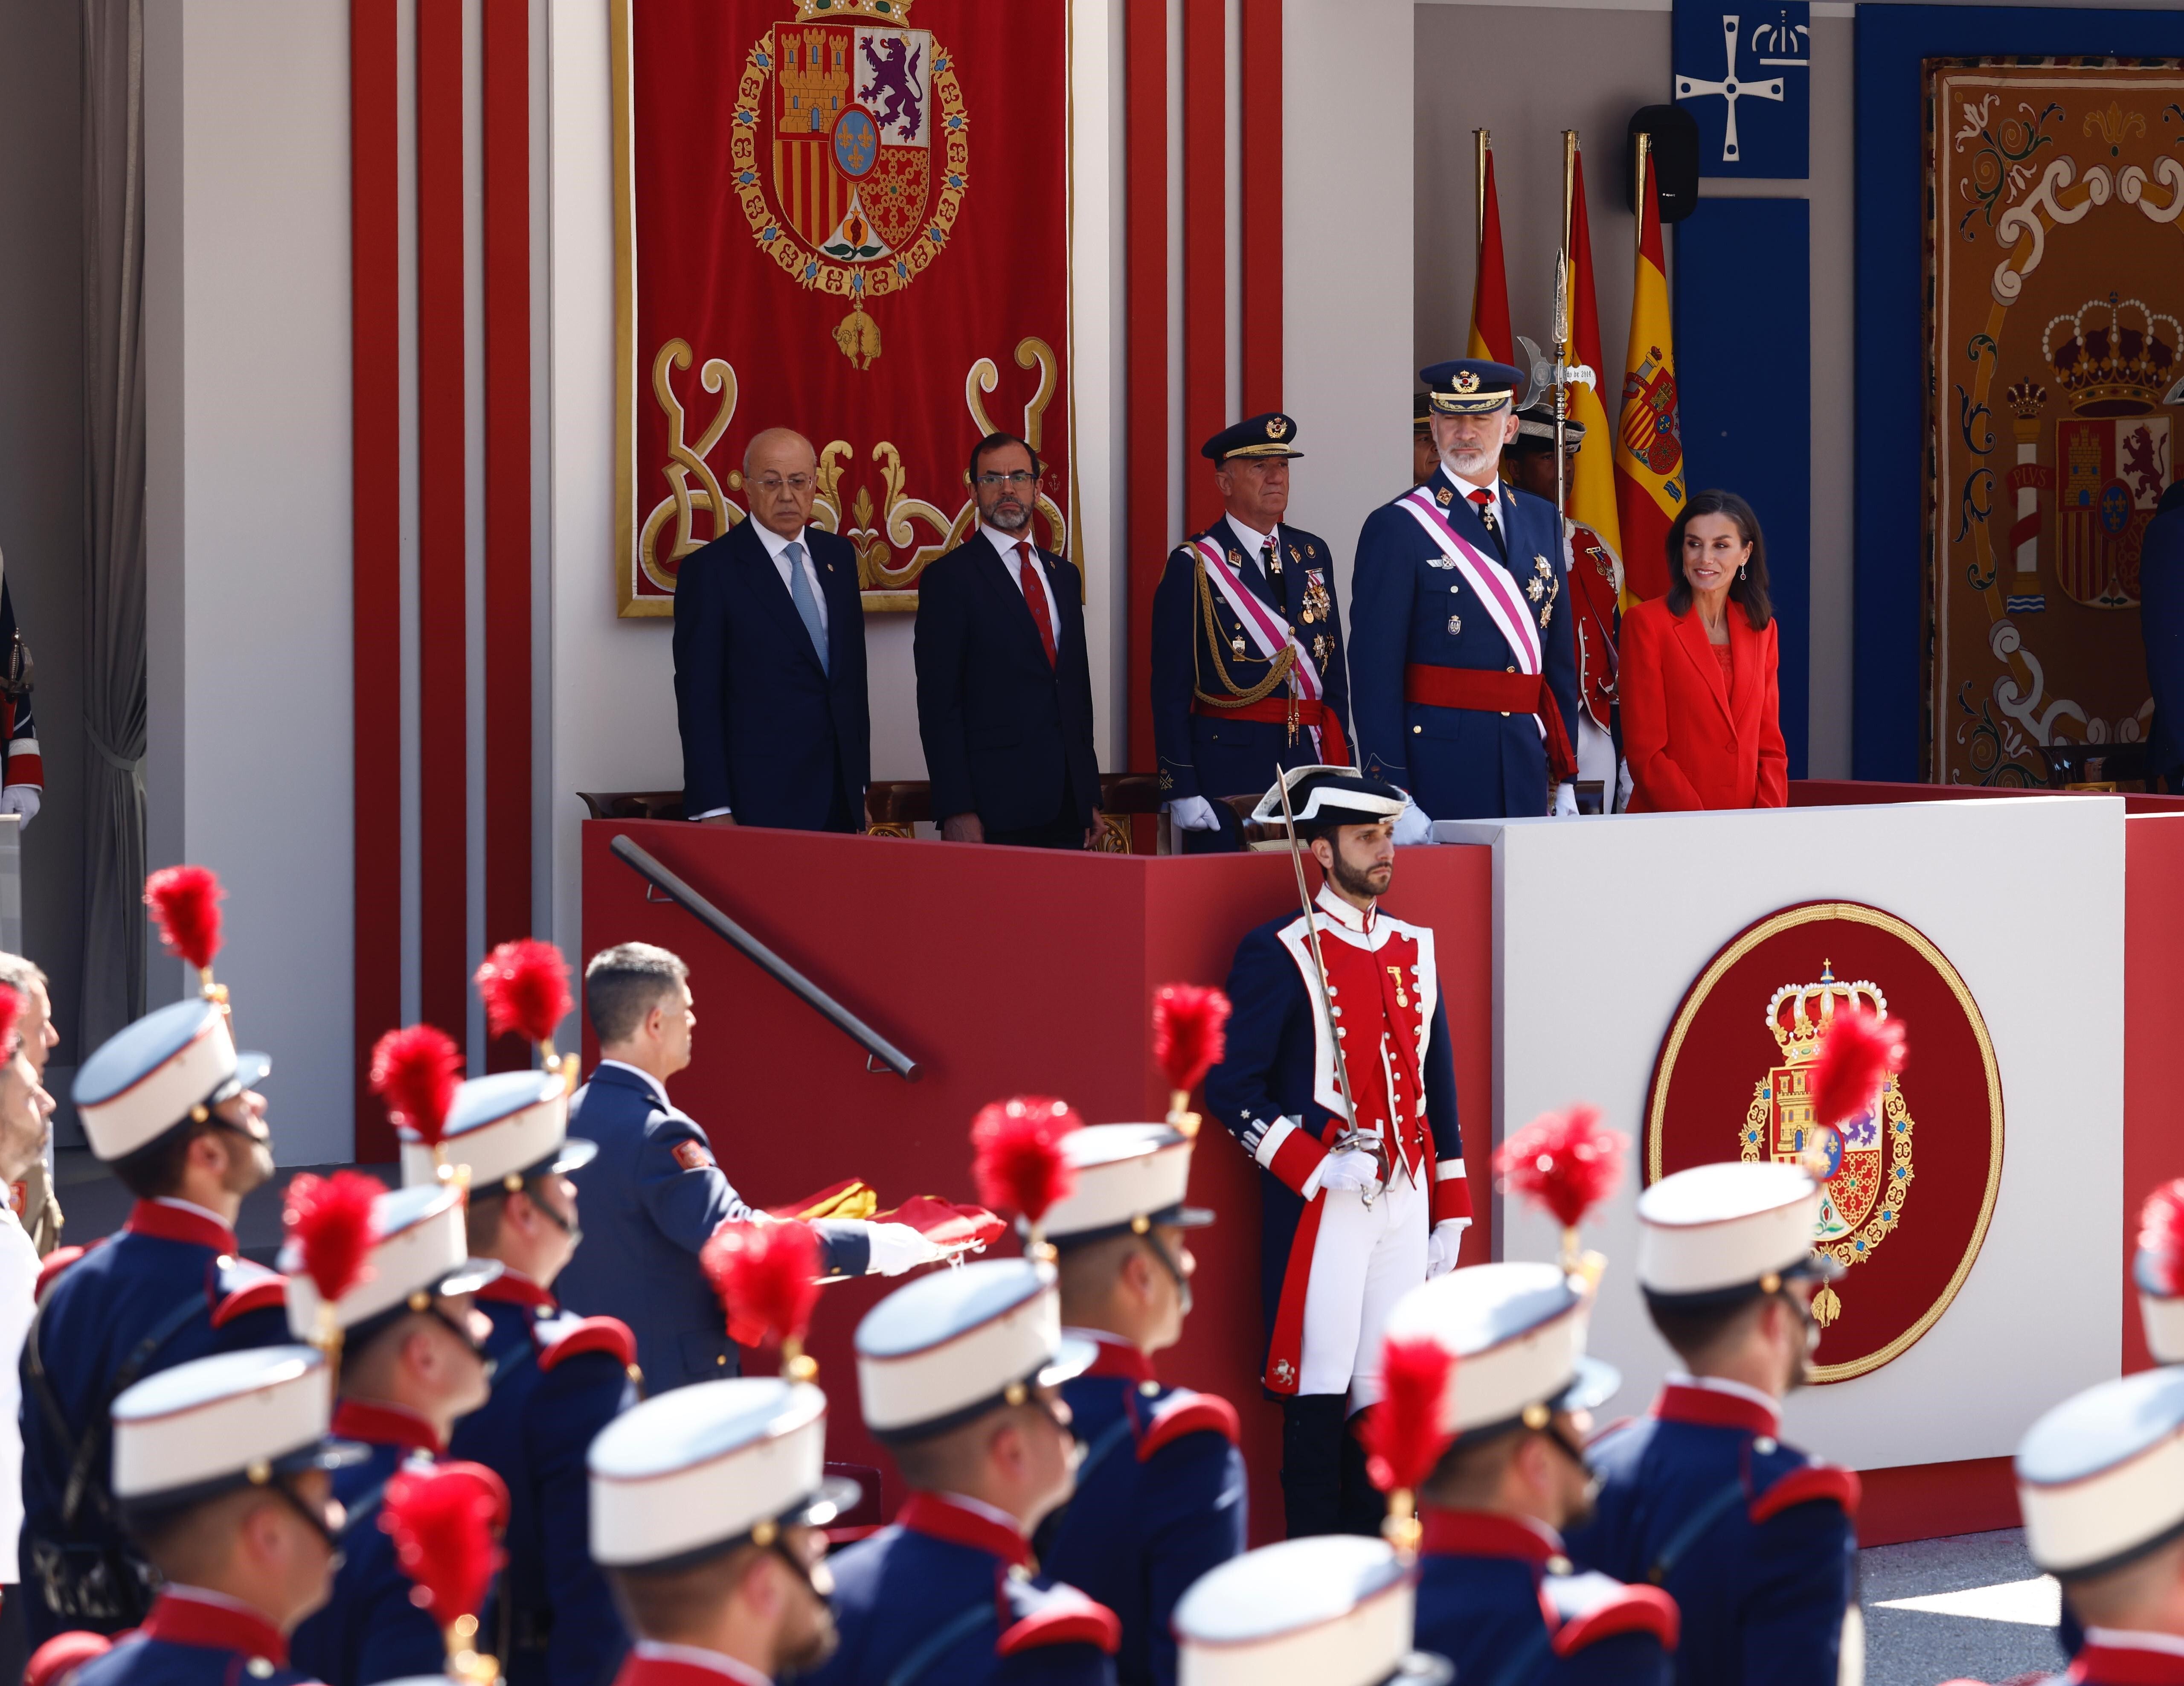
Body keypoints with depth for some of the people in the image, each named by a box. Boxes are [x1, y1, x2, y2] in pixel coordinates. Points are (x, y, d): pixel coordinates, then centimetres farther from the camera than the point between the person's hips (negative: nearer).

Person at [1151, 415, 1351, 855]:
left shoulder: (1314, 555, 14)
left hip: (1309, 765, 5)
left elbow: (1335, 670, 16)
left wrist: (1340, 767, 9)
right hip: (1228, 768, -5)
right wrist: (1181, 791, -12)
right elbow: (1171, 689, -5)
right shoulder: (1193, 566, -2)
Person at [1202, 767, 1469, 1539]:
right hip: (1322, 1208, -6)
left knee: (1384, 1387, 7)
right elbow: (1231, 1086, -10)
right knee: (1321, 1389, -3)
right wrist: (1317, 1170, -18)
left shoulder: (1415, 949, 13)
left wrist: (1449, 1212, 14)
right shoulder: (1280, 954, -6)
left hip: (1405, 1200, 6)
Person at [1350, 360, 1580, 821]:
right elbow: (1376, 671, -8)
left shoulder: (1541, 520, 14)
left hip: (1526, 765, 5)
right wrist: (1390, 793, -13)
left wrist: (1565, 776, 12)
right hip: (1438, 761, -5)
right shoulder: (1395, 527, -4)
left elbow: (1561, 657, 16)